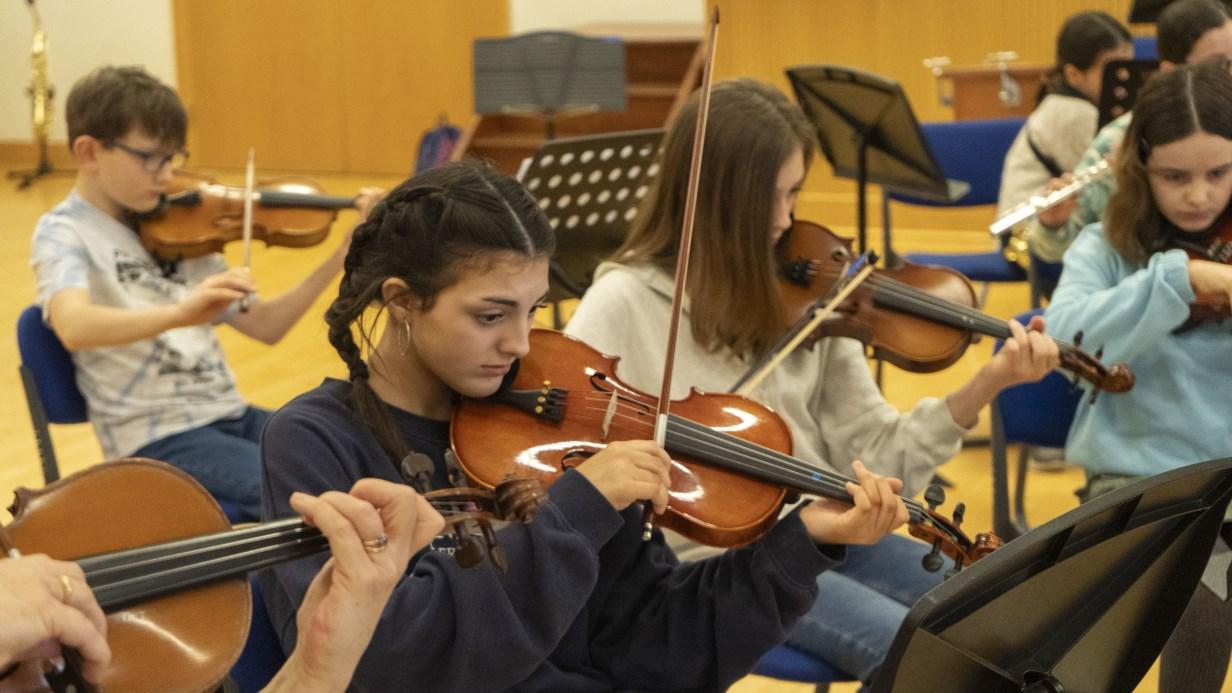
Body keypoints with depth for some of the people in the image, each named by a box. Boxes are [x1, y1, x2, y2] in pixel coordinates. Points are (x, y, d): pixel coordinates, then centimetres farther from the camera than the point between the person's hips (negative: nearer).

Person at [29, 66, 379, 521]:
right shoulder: (63, 233, -8)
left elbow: (265, 327, 9)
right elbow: (74, 326, -30)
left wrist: (346, 251, 0)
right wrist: (178, 312, -47)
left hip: (230, 415, 7)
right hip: (155, 439, -7)